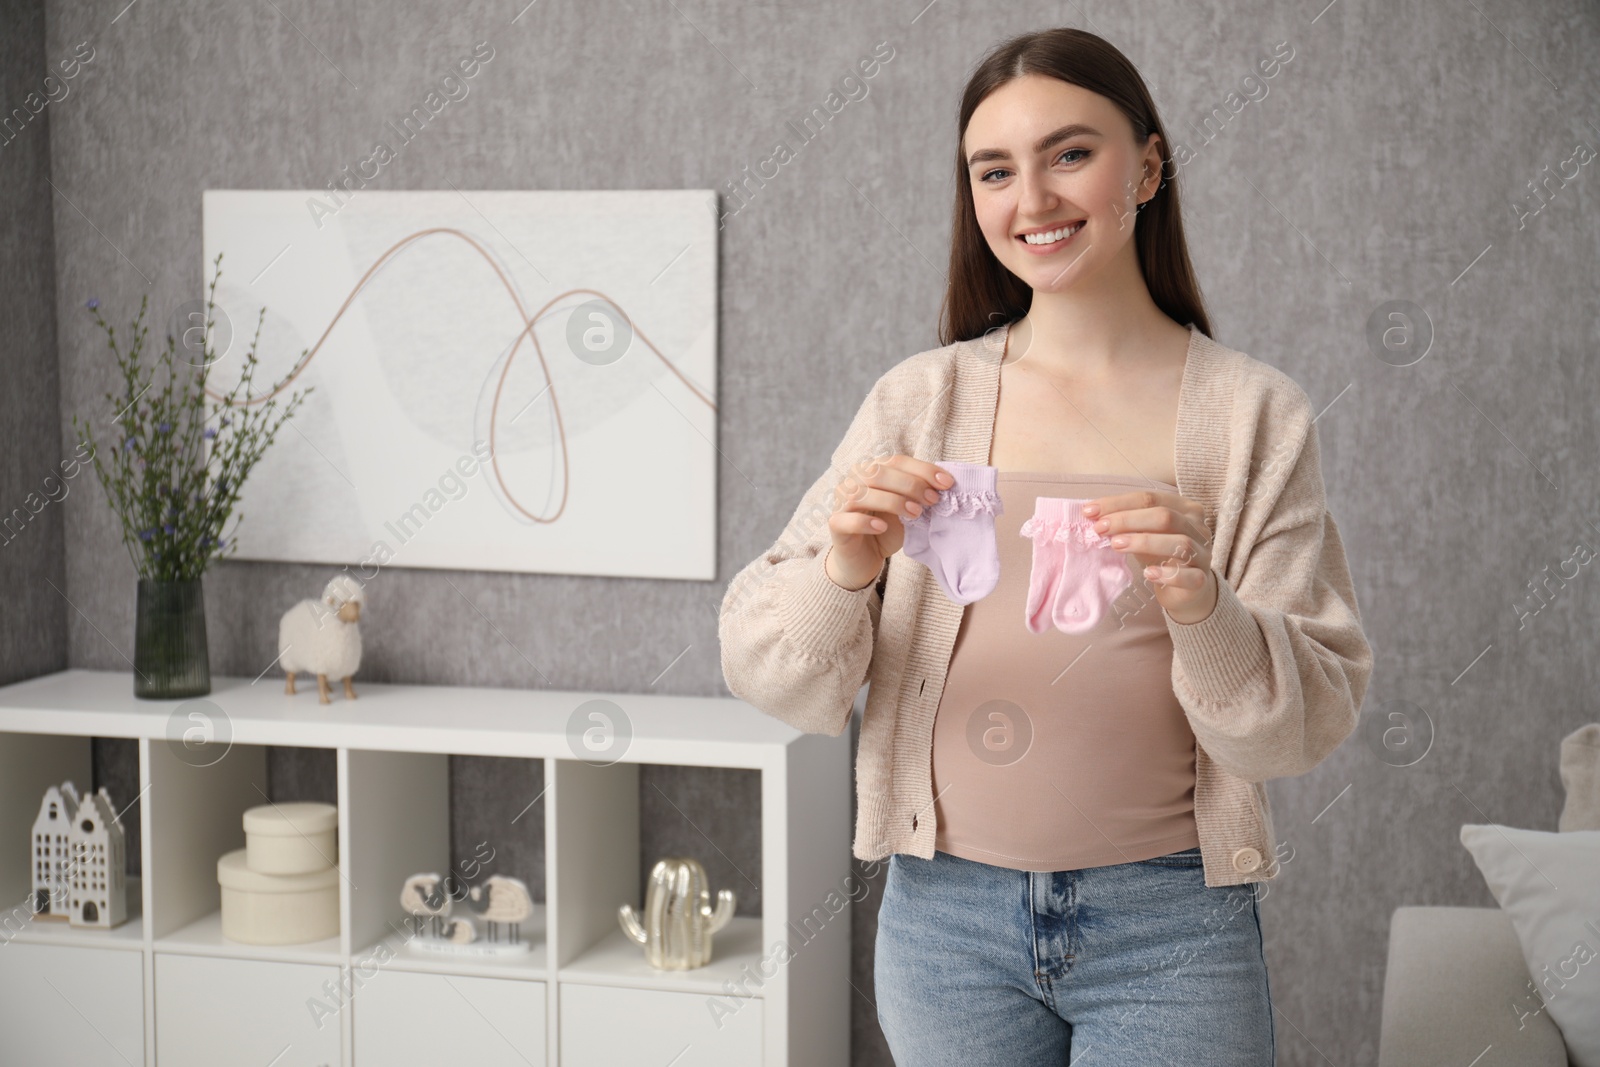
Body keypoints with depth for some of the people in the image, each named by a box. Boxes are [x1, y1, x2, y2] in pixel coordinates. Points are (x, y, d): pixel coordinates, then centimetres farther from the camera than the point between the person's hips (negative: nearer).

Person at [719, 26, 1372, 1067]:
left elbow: (1309, 726, -6)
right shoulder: (922, 398, 0)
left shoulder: (1255, 413, -4)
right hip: (945, 910, 2)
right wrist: (841, 572, -23)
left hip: (1167, 925, -1)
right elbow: (765, 671, -4)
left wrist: (1204, 610, -24)